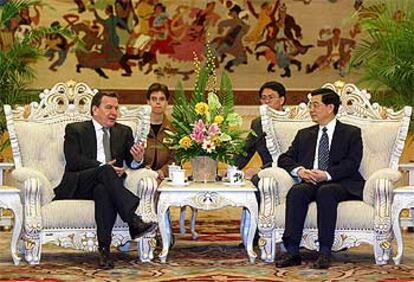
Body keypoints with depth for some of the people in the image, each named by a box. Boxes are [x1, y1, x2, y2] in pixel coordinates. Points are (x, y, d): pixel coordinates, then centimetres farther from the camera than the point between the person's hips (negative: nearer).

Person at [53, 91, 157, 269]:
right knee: (105, 171, -34)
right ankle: (134, 221, -46)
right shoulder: (75, 130, 11)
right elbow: (73, 161, -5)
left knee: (103, 190, -36)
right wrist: (103, 166, -17)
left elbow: (131, 162, 12)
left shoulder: (124, 132, 23)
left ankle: (104, 249, -42)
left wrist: (138, 160, -13)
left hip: (104, 184, 2)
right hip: (77, 186, -2)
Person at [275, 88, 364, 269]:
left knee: (325, 192, -37)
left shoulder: (351, 133, 13)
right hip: (311, 183, 3)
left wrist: (326, 174, -18)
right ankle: (292, 251, -36)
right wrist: (299, 170, -6)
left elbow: (352, 163, -2)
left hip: (341, 184, -3)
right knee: (296, 192, -31)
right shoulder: (304, 135, 26)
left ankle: (325, 252, -38)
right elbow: (284, 158, 17)